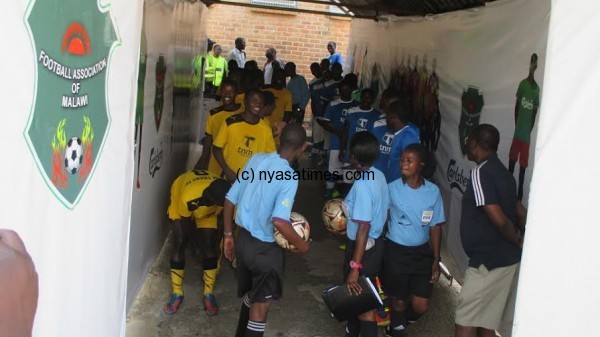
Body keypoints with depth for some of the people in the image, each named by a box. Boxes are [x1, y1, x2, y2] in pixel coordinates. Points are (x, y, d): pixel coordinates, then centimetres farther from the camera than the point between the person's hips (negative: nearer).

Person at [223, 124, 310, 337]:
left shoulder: (256, 159, -2)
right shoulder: (289, 177, -21)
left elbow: (230, 200, 3)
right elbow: (279, 222, -31)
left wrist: (228, 235, 14)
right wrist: (300, 244, -13)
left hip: (243, 240, 7)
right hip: (264, 248, -7)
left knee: (251, 296, 27)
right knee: (261, 305, 11)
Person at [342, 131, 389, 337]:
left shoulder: (362, 185, -27)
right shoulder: (379, 175, -1)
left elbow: (364, 228, -27)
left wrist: (355, 266, -23)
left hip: (364, 246, -9)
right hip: (375, 242, 9)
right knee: (354, 294, 26)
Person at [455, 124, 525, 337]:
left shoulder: (480, 173, -16)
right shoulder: (502, 171, 12)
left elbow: (499, 220, -22)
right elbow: (517, 211, 16)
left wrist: (517, 241, -7)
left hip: (489, 260, -9)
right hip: (508, 258, 9)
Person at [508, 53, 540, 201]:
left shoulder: (536, 89, -3)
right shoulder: (523, 84, 2)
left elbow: (535, 111, 0)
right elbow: (516, 106, 6)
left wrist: (530, 129, -3)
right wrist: (516, 125, 3)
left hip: (527, 132, -1)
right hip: (518, 130, 1)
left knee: (523, 164, 5)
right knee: (512, 159, 10)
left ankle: (519, 193, 14)